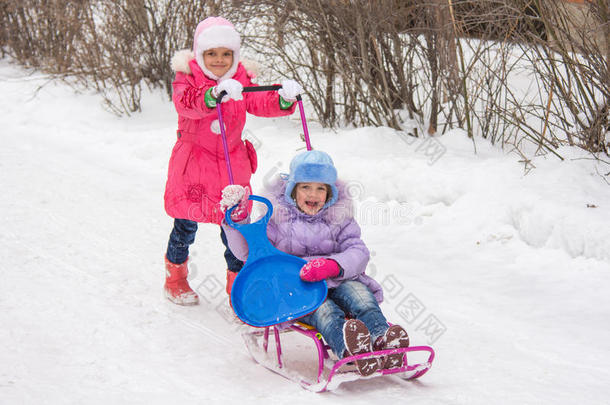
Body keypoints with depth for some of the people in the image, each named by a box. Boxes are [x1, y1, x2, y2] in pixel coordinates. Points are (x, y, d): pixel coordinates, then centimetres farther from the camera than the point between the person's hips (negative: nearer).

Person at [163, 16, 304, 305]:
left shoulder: (241, 81, 2)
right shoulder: (187, 78, -9)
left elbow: (261, 103, -11)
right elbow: (186, 102, -31)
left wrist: (284, 99, -33)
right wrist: (213, 95, -51)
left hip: (232, 164, 3)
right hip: (192, 164, -2)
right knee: (187, 222, 8)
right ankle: (175, 278, 31)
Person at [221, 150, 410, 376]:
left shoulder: (339, 217, 14)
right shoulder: (278, 216, 9)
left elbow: (358, 252, 0)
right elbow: (248, 250, 5)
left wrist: (332, 265, -22)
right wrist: (237, 221, -13)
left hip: (338, 282, 3)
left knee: (358, 292, -31)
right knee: (321, 307, -36)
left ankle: (383, 340, -57)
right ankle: (347, 349, -68)